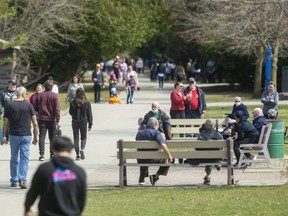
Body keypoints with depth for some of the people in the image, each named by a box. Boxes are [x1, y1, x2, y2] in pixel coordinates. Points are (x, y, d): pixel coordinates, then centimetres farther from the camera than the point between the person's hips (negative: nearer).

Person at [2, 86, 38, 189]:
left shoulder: (10, 106, 0)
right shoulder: (29, 106, -3)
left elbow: (6, 123, 1)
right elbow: (35, 124, -2)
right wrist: (35, 137, 8)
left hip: (14, 135, 1)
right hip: (26, 135, -1)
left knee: (14, 158, 12)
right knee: (24, 158, 0)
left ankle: (14, 181, 18)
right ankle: (22, 179, -14)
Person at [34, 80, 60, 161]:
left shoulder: (40, 95, 0)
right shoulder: (54, 96, -6)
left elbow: (35, 108, 4)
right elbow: (57, 109, -10)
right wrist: (58, 120, -9)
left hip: (42, 119, 1)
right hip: (52, 120, -1)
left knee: (42, 136, -1)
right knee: (52, 137, 10)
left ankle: (41, 154, -12)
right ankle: (52, 154, 16)